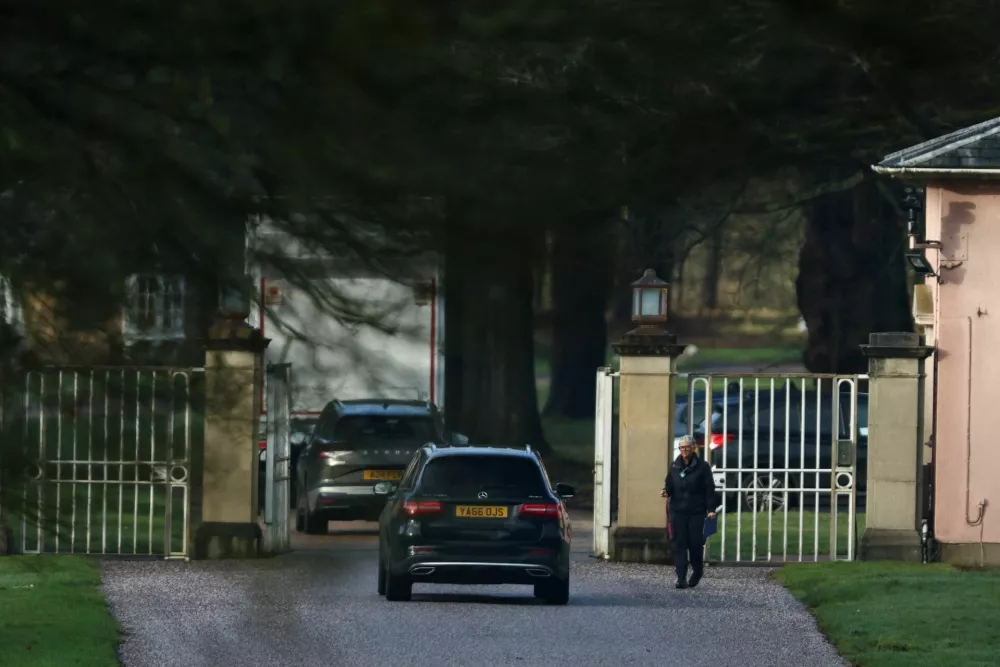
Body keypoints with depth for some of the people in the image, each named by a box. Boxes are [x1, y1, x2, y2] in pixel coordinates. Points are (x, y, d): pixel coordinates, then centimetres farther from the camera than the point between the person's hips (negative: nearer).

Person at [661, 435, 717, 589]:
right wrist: (666, 492, -10)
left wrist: (711, 509, -9)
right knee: (679, 544, -4)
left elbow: (709, 489, -2)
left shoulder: (702, 466, -1)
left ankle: (697, 571, 27)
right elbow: (669, 485, 14)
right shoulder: (674, 466, 9)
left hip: (696, 511, -3)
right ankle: (681, 578, -6)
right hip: (678, 511, 3)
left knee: (695, 543, 1)